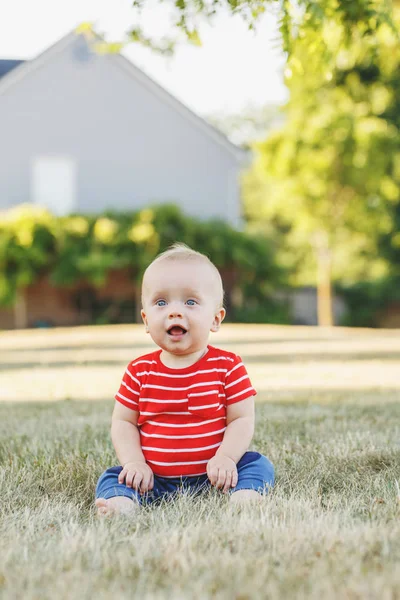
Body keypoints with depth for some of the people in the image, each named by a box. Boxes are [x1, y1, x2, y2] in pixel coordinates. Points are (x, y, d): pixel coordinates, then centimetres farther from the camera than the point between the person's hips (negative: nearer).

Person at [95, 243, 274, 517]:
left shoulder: (228, 366, -2)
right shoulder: (139, 371, 3)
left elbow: (242, 419, -5)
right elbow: (123, 422, 5)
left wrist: (225, 458, -21)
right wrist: (134, 462, -12)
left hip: (213, 474, -1)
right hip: (154, 478, 1)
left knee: (258, 465, -20)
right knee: (111, 480, -17)